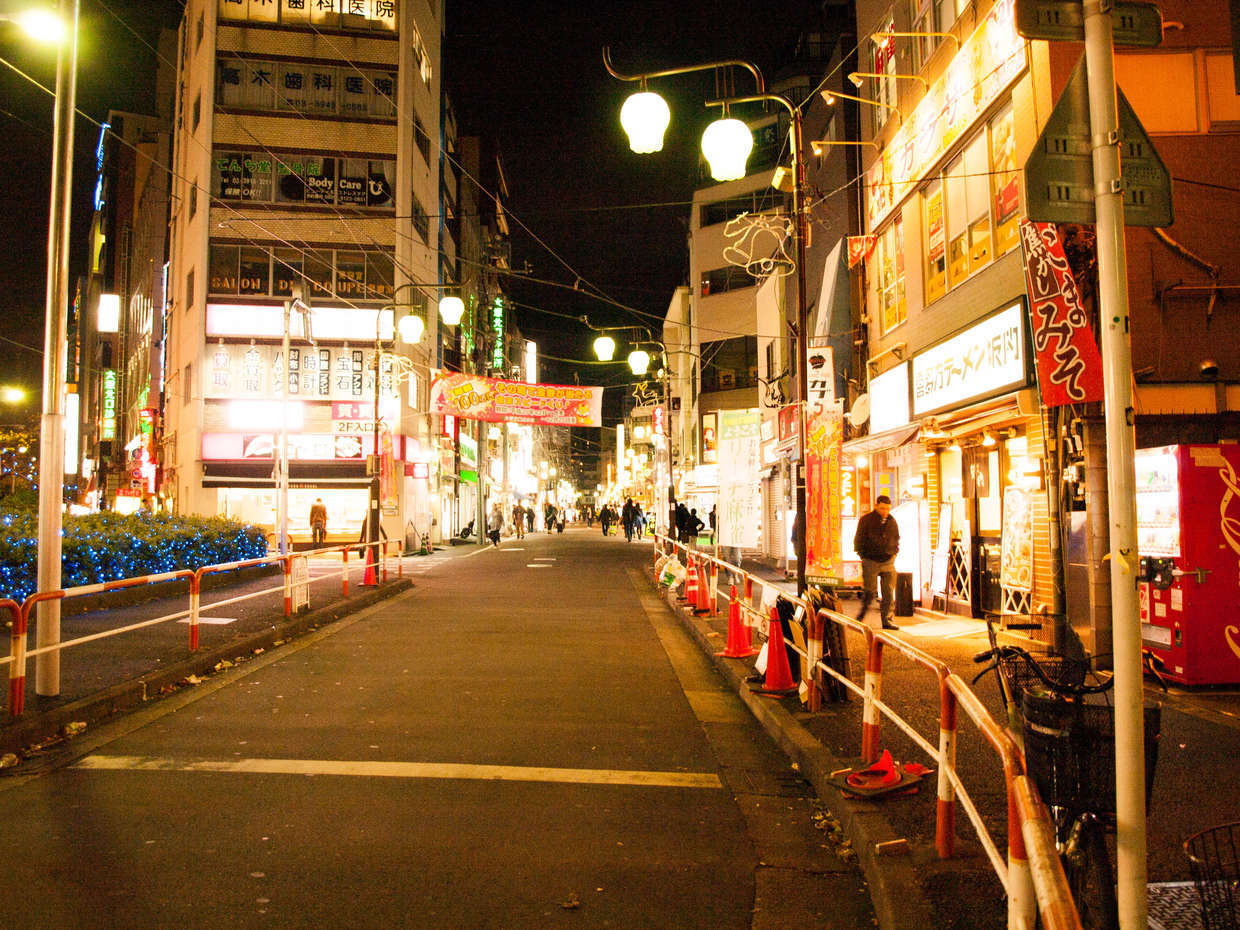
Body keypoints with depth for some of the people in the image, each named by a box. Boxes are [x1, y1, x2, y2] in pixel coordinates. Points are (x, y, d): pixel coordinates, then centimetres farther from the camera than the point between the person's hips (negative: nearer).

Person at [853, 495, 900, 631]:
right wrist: (863, 555, -4)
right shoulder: (866, 520, -5)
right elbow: (858, 540, -1)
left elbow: (896, 539, 21)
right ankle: (862, 613, 21)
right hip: (871, 562, -3)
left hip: (888, 562, 4)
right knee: (870, 590, -1)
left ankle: (887, 620, 6)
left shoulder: (892, 521, 7)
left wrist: (894, 553, 10)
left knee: (889, 592, 1)